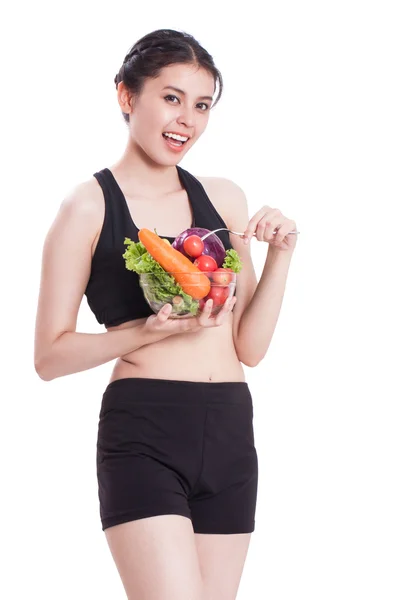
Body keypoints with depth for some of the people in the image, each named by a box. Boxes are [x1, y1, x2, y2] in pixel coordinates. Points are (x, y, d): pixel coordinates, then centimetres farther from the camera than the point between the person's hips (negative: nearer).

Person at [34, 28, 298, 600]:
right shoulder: (89, 206, -1)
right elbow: (50, 355, -4)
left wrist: (281, 253, 2)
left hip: (230, 431, 5)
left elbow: (249, 346, 13)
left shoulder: (223, 197, 12)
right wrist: (153, 329, -16)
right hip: (143, 431, -5)